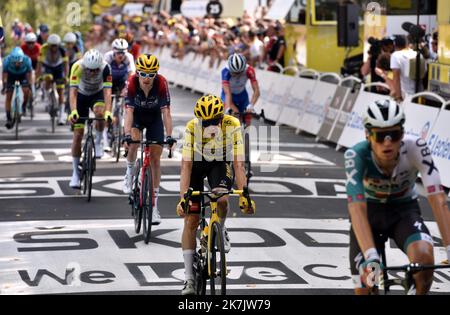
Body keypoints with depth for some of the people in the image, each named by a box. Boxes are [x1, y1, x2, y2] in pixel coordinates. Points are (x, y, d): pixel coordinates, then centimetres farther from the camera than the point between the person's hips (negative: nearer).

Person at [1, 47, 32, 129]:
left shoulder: (27, 60, -36)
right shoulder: (7, 60, -36)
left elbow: (28, 74, -23)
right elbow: (5, 74, -24)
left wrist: (29, 86, -29)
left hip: (23, 74, 0)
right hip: (11, 75, 0)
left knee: (26, 91, -23)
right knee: (8, 96, -7)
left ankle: (23, 107, 6)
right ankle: (8, 119, 1)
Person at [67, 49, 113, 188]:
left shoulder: (105, 68, -32)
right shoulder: (77, 67, -34)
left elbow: (107, 92, -37)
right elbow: (73, 91, -39)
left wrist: (108, 112, -53)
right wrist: (73, 111, -54)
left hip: (98, 94, 0)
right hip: (82, 95, 0)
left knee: (99, 112, -36)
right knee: (78, 135, -5)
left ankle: (98, 142, -8)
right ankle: (76, 173, 6)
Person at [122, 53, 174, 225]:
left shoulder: (161, 83, -31)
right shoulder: (131, 82, -31)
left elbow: (166, 111, -33)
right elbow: (129, 111, -36)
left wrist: (169, 136, -43)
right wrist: (127, 135, -47)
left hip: (154, 118, 1)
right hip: (136, 115, 0)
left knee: (155, 159, -2)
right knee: (133, 142, -31)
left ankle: (154, 205, 5)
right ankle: (129, 173, 0)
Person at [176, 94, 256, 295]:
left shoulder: (232, 125, -29)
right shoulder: (192, 127, -30)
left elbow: (238, 164, -28)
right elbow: (186, 165, -31)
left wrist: (244, 195, -36)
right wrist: (182, 197, -40)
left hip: (220, 163, 0)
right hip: (197, 163, 0)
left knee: (221, 199, -32)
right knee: (190, 221, -7)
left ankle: (220, 230, 3)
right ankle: (189, 278, -2)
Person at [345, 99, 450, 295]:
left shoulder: (415, 148, -29)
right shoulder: (357, 155, -30)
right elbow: (357, 208, -39)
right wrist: (371, 257, -52)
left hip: (404, 209, 0)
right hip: (370, 211, 0)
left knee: (424, 256, -31)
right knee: (365, 288, -10)